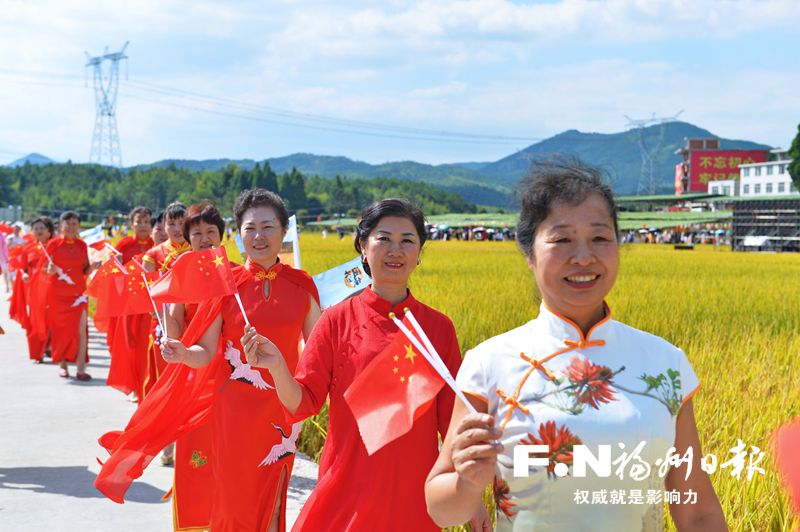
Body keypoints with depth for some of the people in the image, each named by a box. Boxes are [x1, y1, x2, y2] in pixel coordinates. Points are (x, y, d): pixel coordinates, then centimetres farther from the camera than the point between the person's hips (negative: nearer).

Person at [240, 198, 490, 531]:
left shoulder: (439, 327, 1)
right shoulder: (337, 320, -3)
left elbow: (453, 417, 5)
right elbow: (303, 404, -3)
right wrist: (277, 367, -23)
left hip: (413, 494, 1)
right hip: (347, 491, -1)